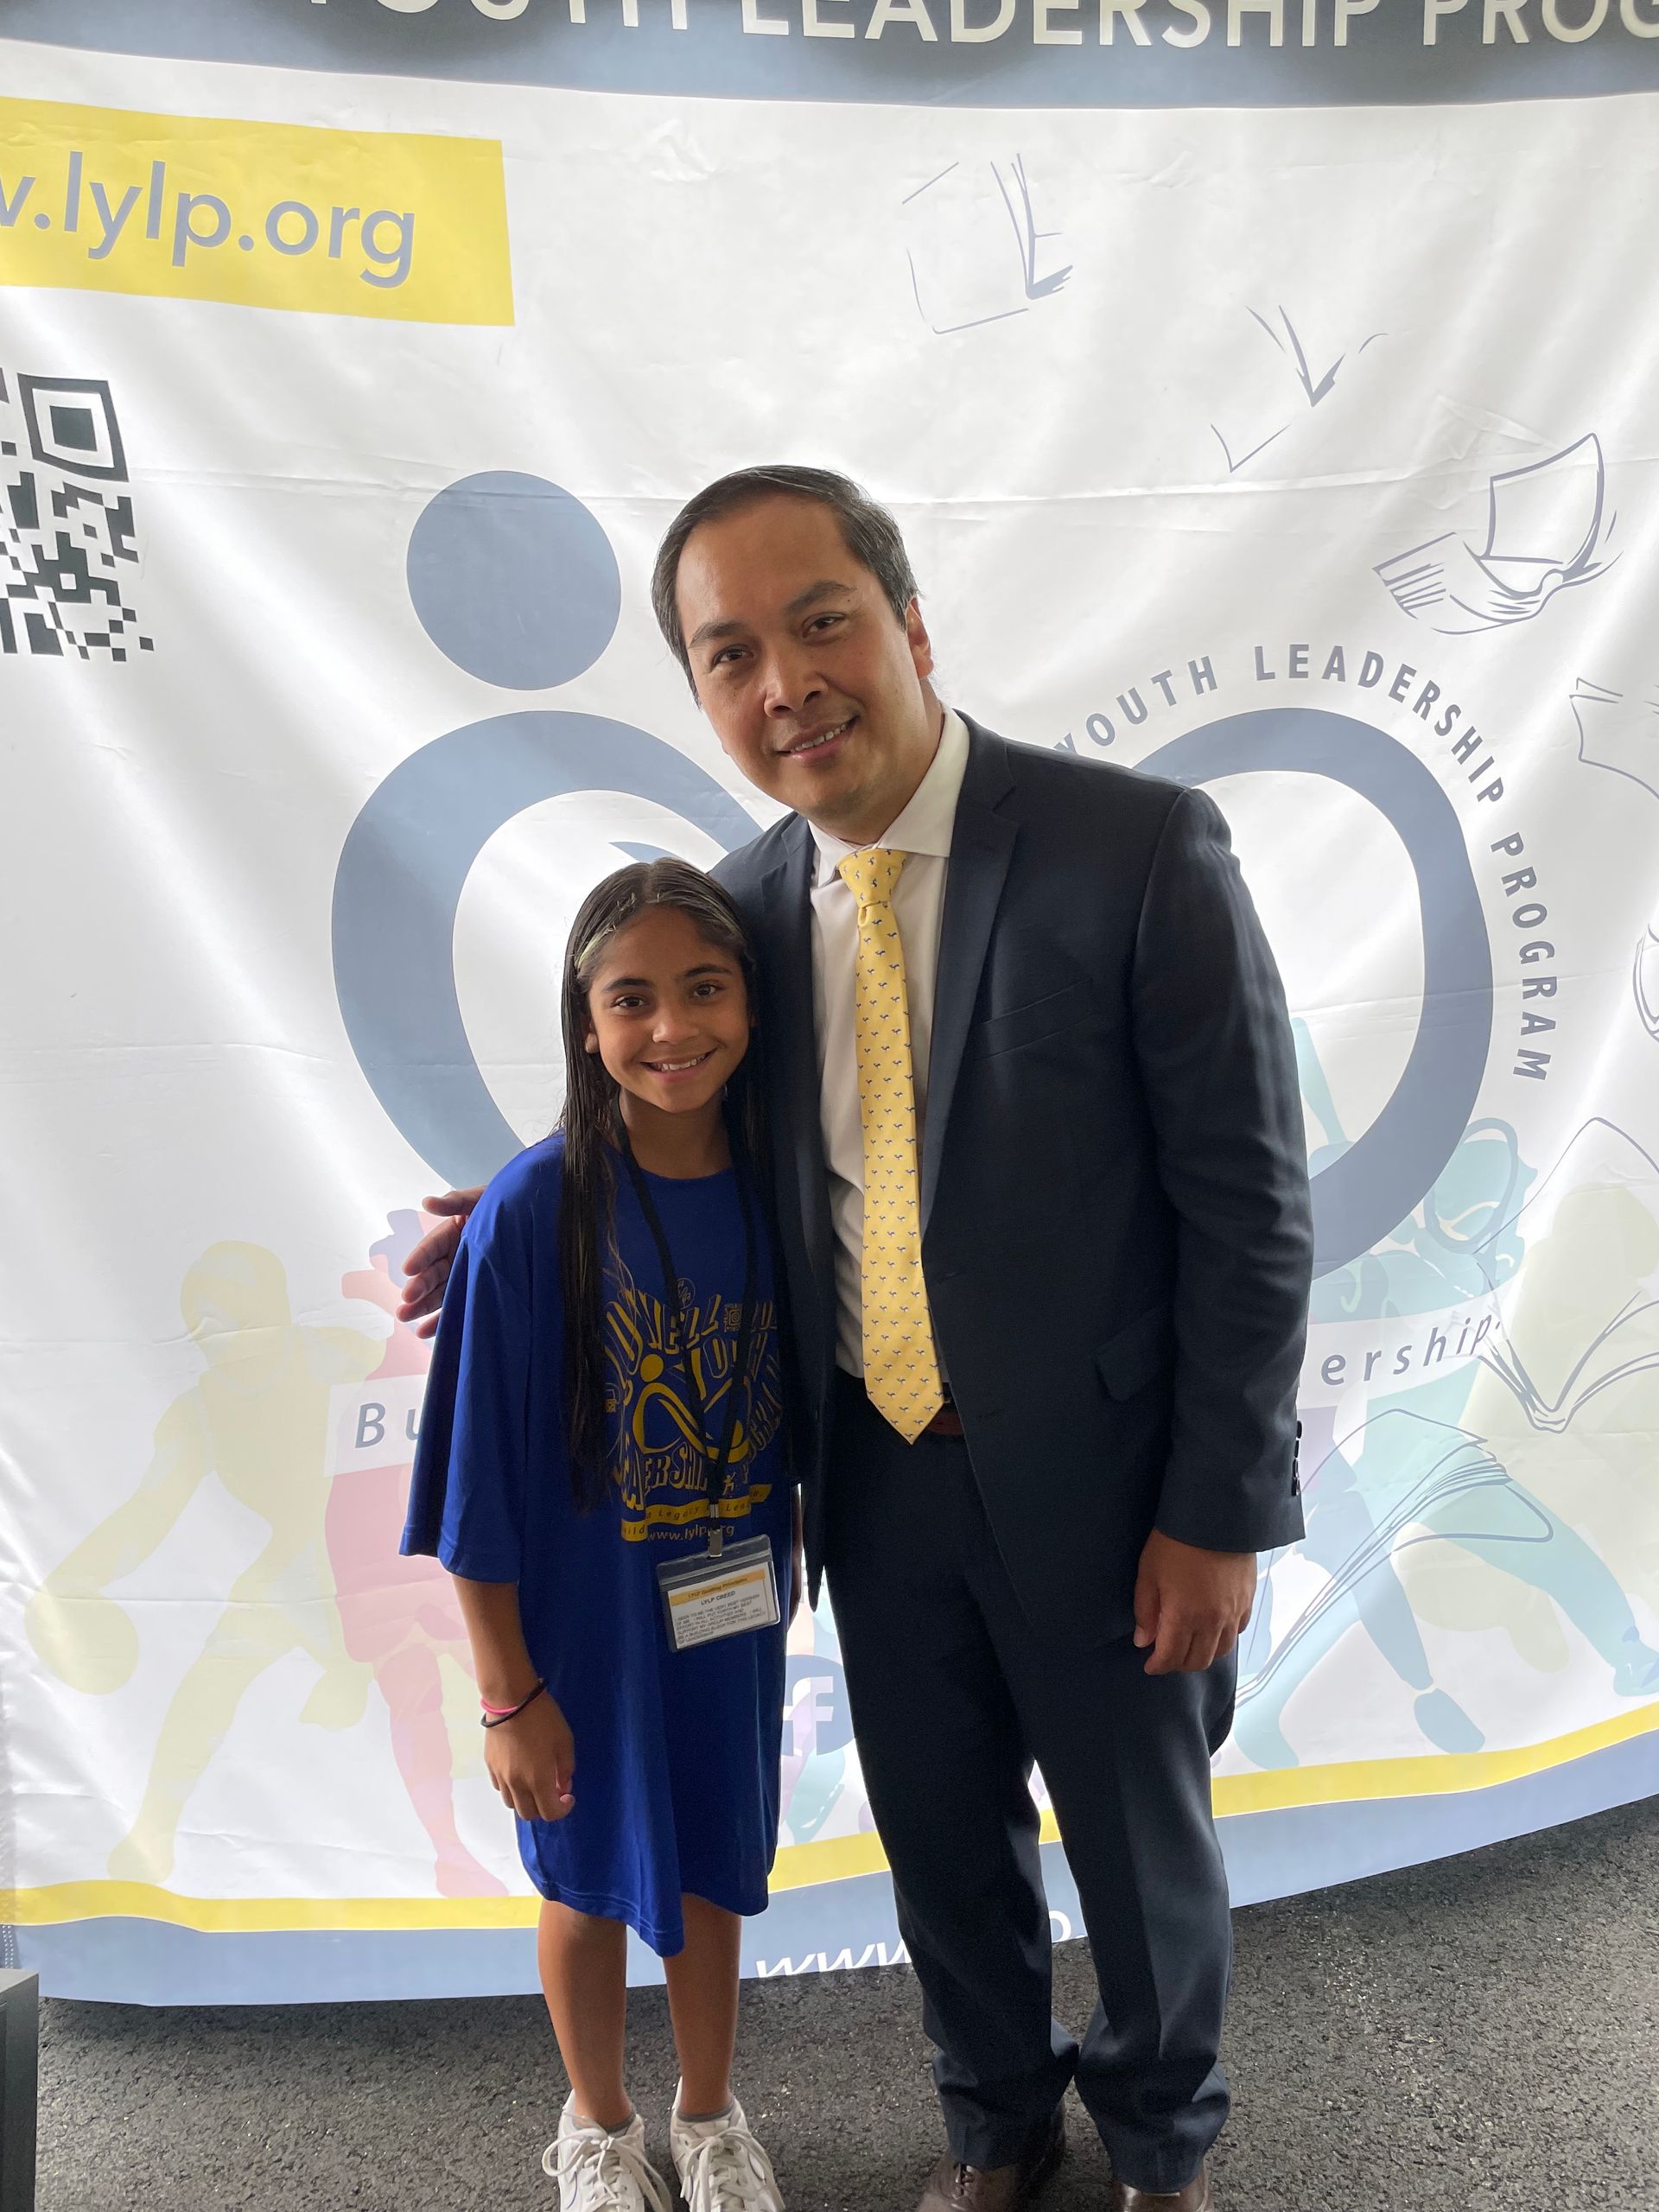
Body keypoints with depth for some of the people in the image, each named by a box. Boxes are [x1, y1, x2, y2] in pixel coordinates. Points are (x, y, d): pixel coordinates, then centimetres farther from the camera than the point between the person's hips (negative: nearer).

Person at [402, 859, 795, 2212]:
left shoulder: (776, 1186, -10)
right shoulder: (533, 1212, -22)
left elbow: (805, 1407, 3)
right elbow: (483, 1477, -15)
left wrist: (787, 1585, 8)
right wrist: (509, 1695, -10)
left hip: (732, 1609, 3)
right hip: (584, 1615, -3)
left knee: (712, 1865, 22)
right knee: (593, 1876, 19)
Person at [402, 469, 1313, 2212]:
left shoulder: (1141, 848, -18)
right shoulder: (749, 905, -2)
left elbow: (1249, 1202, -15)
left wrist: (1219, 1511, -14)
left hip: (1098, 1475, -4)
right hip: (879, 1474, 4)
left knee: (1143, 1844, 19)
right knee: (942, 1839, 22)